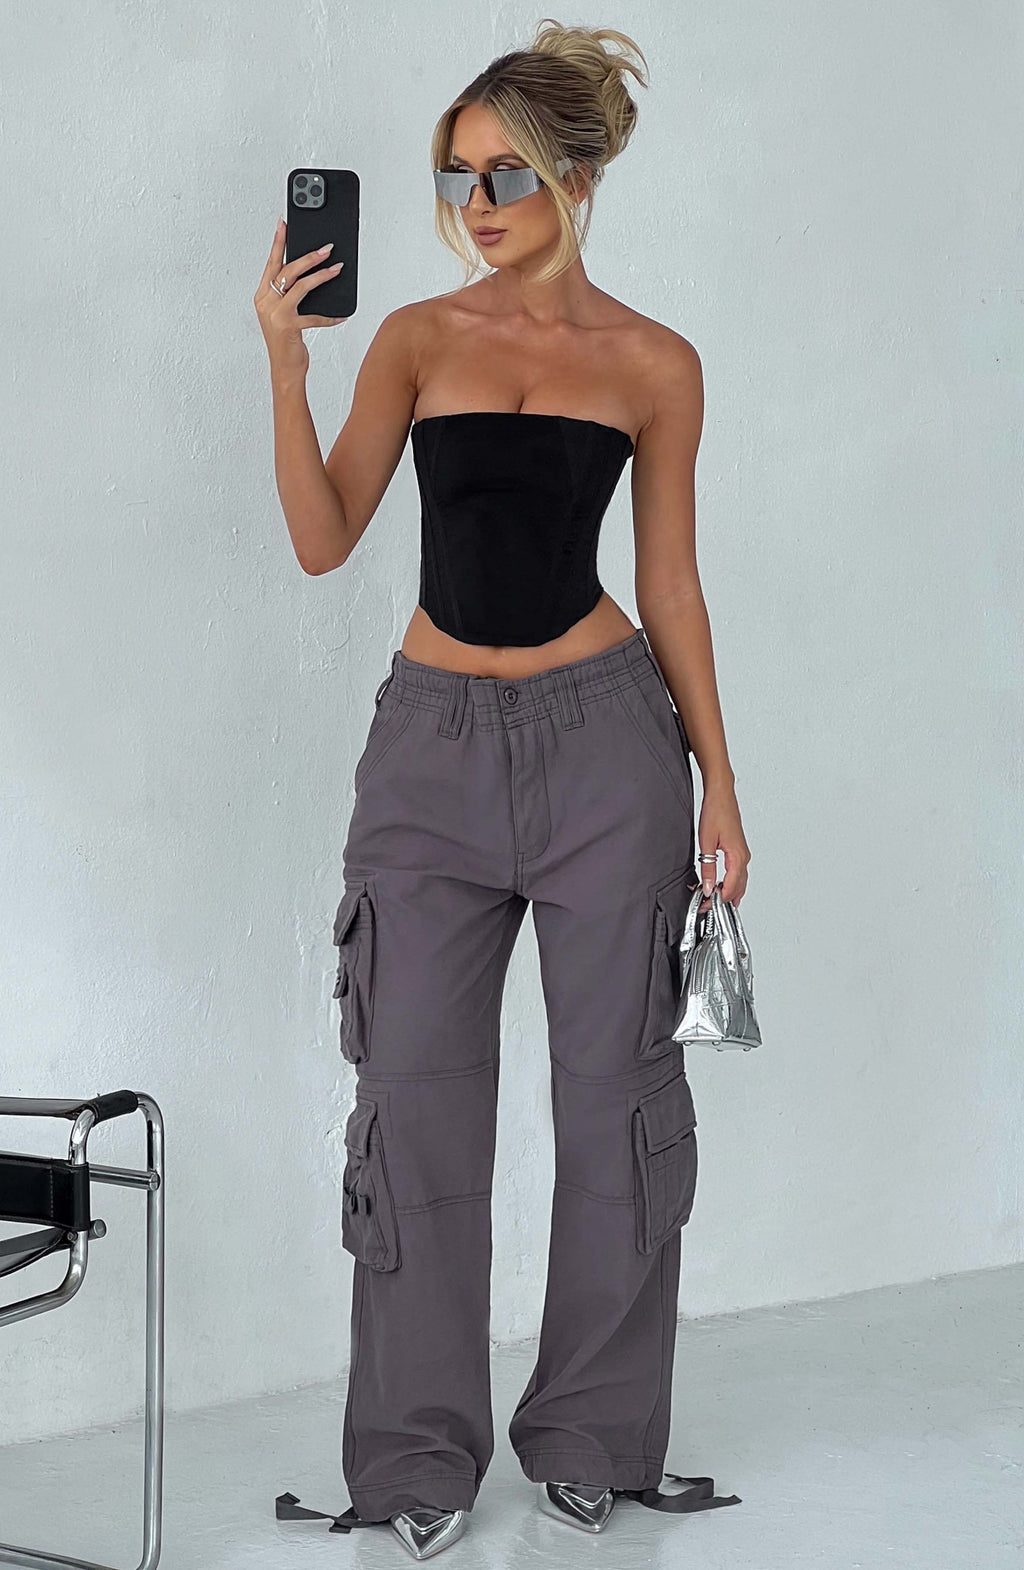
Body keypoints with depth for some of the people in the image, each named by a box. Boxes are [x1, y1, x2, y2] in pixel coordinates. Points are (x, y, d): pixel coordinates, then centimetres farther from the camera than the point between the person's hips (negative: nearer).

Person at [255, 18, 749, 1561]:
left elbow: (671, 584, 6)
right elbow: (322, 537, -4)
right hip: (436, 737, 1)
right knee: (416, 1088, 2)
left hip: (602, 731, -1)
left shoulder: (654, 365, 3)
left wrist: (719, 782, 4)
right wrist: (285, 362, -16)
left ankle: (593, 1437, 20)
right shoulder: (417, 339, 5)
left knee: (613, 1085, 5)